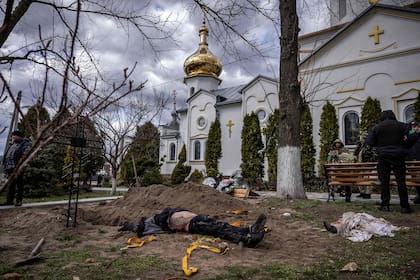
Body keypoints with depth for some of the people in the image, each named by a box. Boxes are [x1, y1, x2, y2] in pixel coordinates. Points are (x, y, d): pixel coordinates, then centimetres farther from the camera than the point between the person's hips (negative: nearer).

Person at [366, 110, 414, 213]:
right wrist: (403, 148, 7)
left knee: (384, 181, 5)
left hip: (383, 156, 0)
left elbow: (369, 142, -3)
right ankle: (405, 206, 6)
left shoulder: (376, 127, 1)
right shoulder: (401, 125, 0)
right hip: (398, 155, 0)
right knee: (401, 180, 4)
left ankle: (385, 205, 6)